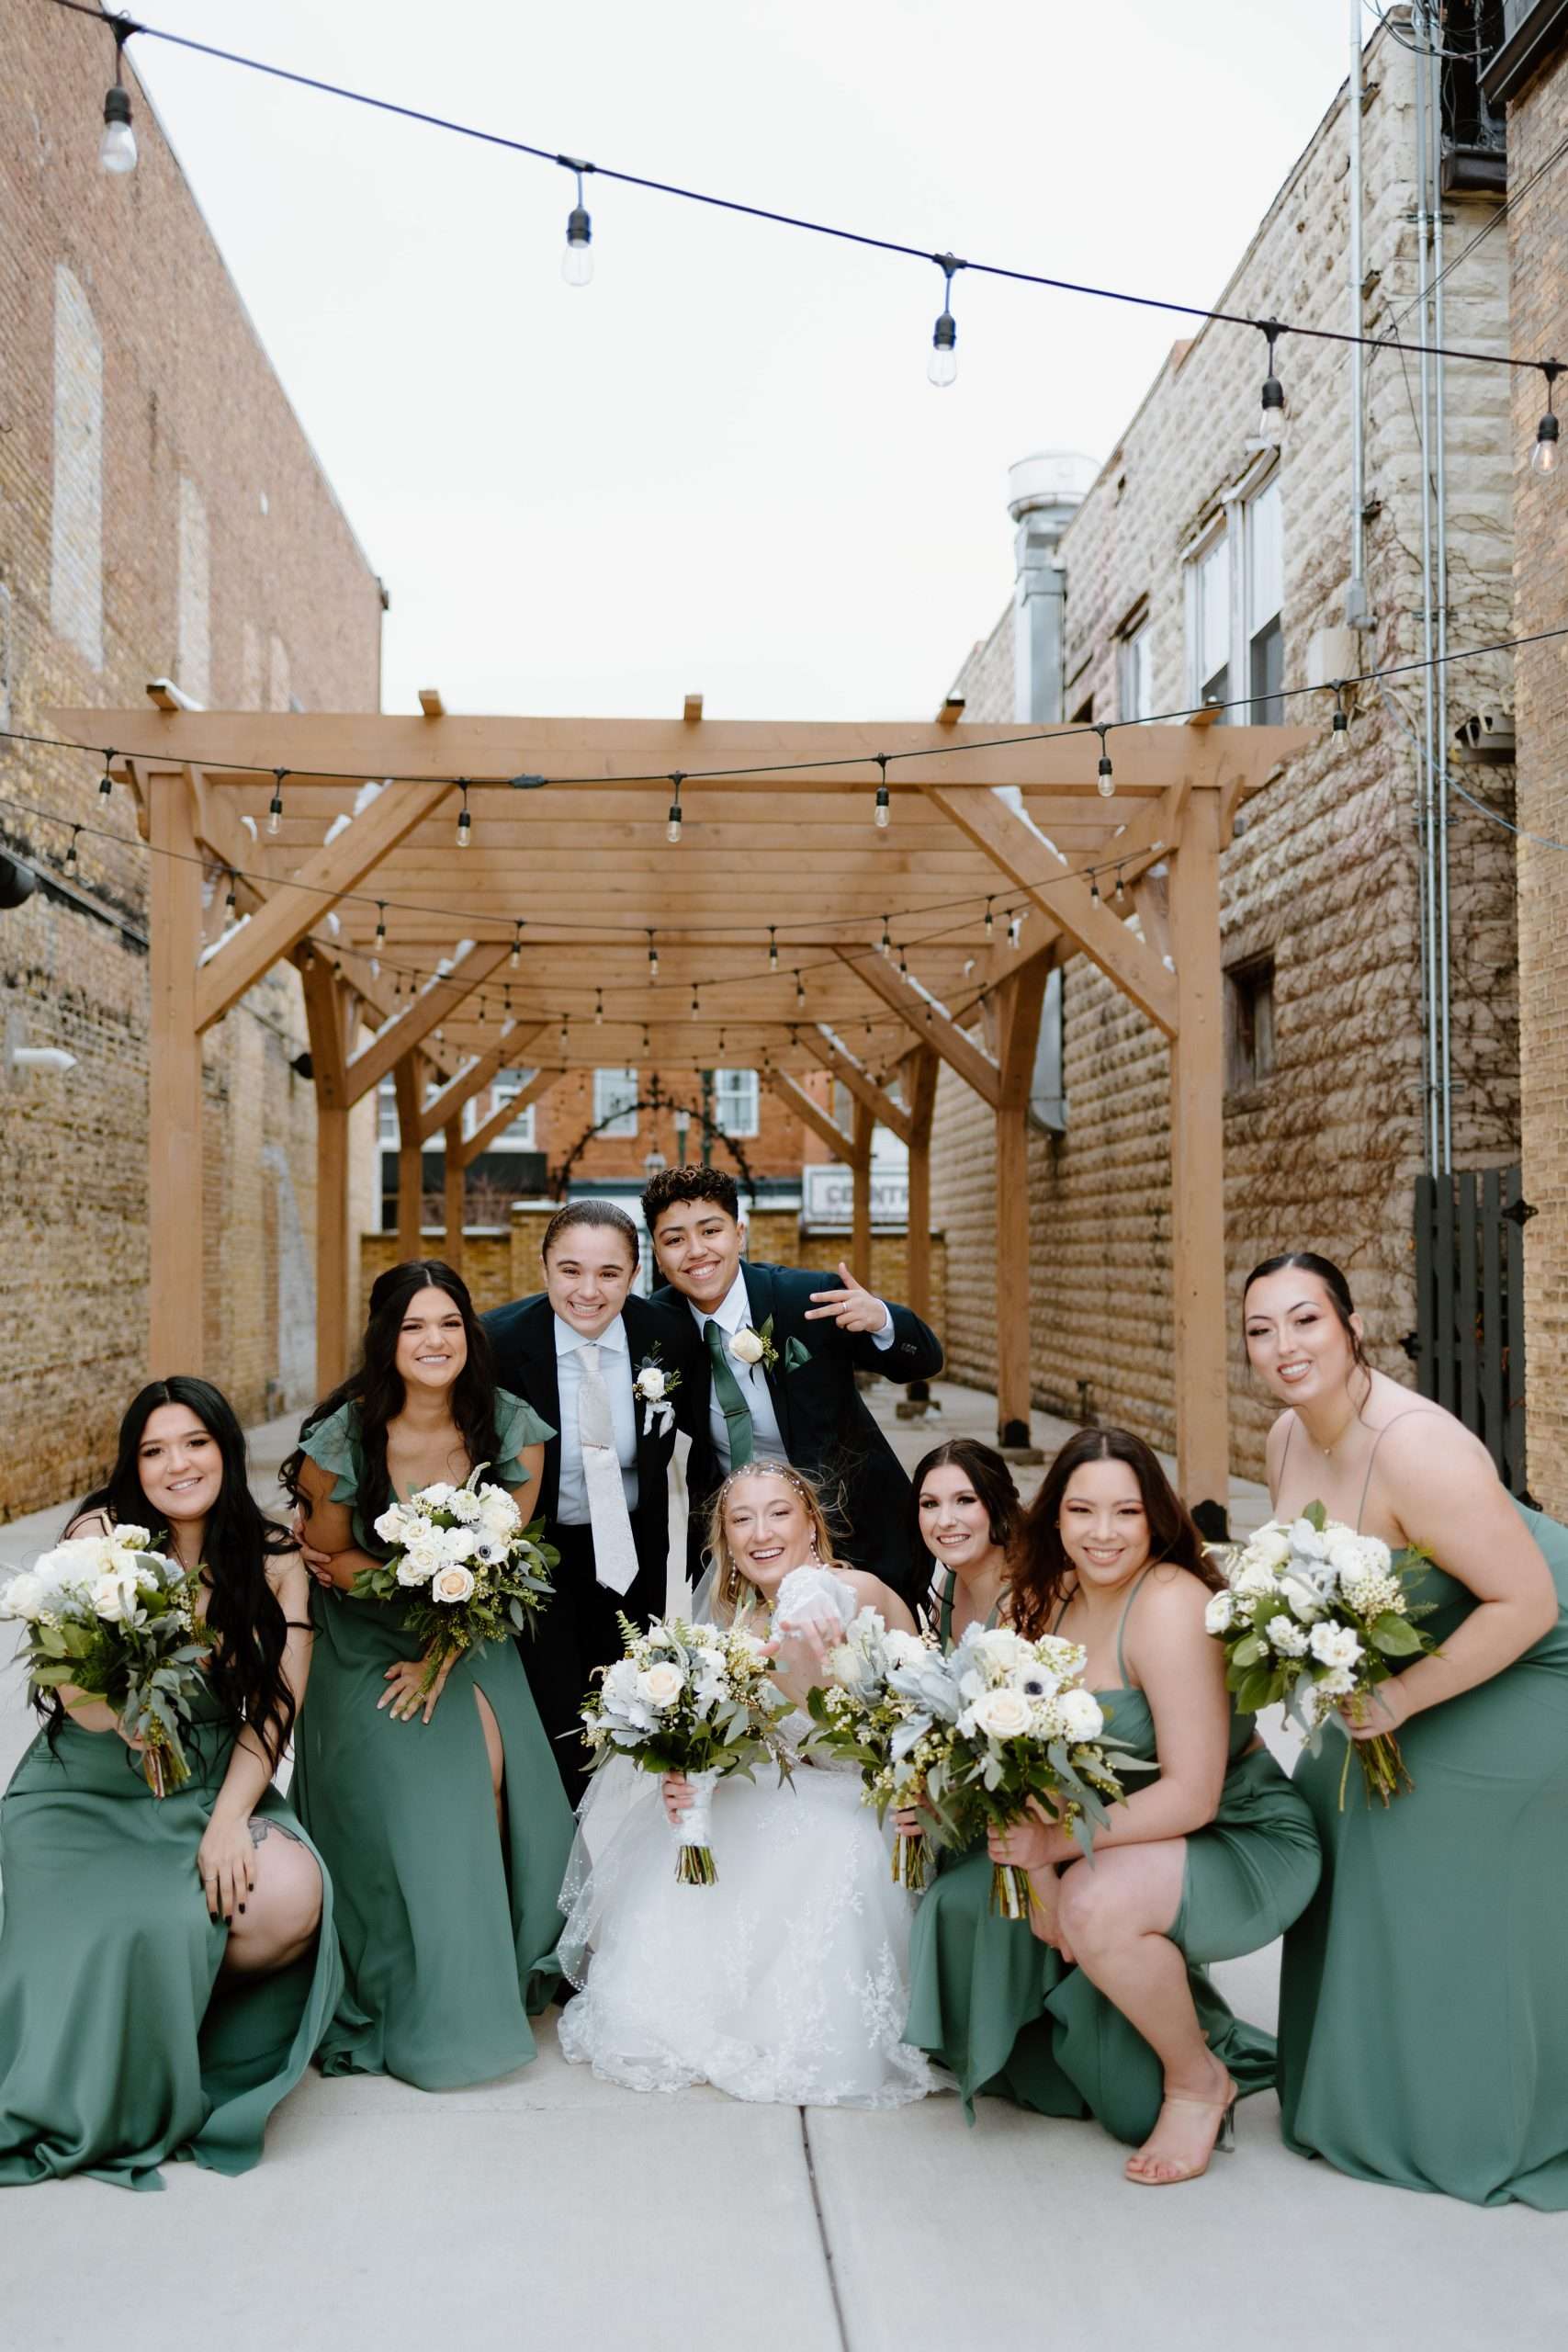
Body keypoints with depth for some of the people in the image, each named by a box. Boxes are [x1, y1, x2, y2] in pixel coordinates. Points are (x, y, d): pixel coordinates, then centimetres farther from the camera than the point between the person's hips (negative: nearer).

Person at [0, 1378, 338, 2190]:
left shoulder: (272, 1558, 0)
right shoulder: (103, 1535, -9)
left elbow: (274, 1709, -3)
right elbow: (86, 1709, -12)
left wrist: (229, 1818, -17)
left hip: (215, 1788, 3)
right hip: (89, 1795, -2)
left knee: (289, 1896, -25)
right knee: (142, 1931, -29)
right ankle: (118, 2111, 5)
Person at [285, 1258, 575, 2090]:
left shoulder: (512, 1431, -10)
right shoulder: (343, 1438, -15)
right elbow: (327, 1559, -5)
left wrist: (444, 1654, -14)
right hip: (367, 1643, -2)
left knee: (494, 1766, -17)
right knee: (417, 1788, -17)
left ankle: (498, 1977, 5)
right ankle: (422, 2007, 2)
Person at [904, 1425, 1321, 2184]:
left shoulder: (1170, 1606, -25)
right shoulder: (1046, 1600, -2)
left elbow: (1192, 1796, -27)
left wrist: (1058, 1844, -27)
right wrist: (1039, 1873, -16)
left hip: (1247, 1841, -8)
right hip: (1136, 1839, 8)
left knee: (1097, 1905, -32)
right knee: (972, 1899, -4)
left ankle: (1199, 2081, -3)